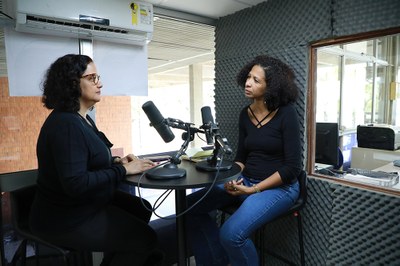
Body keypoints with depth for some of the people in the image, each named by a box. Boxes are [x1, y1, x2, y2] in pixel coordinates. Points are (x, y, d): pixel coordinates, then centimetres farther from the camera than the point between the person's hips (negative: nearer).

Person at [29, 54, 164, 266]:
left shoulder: (82, 119, 8)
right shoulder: (66, 124, -26)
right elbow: (76, 183, -32)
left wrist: (116, 161, -2)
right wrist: (123, 170, -25)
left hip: (86, 202, 10)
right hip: (66, 218, -10)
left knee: (142, 209, 13)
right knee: (145, 238, -6)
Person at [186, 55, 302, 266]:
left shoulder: (286, 114, -13)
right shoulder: (245, 114, 4)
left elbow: (292, 167, -15)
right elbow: (241, 156, 11)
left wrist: (254, 189, -18)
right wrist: (232, 180, -10)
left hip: (279, 187, -6)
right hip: (246, 181, 6)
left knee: (231, 233, -28)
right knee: (190, 206, -7)